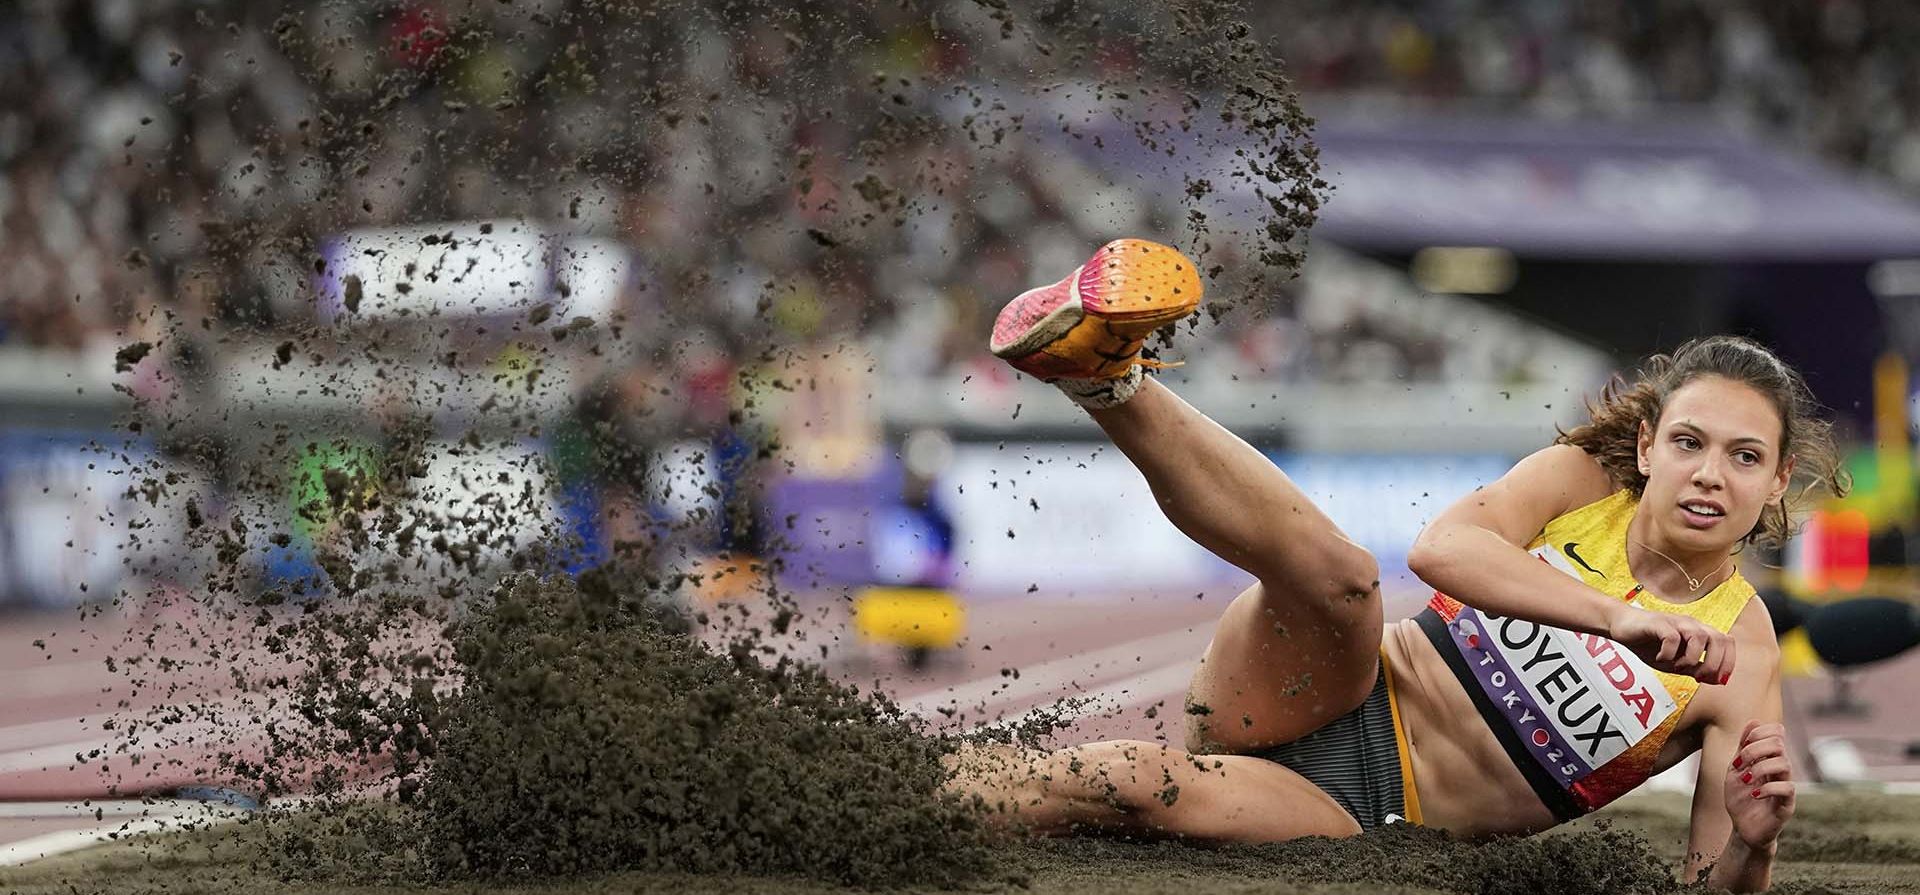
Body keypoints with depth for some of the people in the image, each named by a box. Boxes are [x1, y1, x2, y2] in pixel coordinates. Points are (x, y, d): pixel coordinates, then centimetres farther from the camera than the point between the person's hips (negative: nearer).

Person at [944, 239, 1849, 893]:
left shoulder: (1740, 662, -1)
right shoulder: (1580, 482, 1)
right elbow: (1441, 546, -20)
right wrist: (1618, 617, -34)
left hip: (1369, 812, -1)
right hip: (1345, 694, 1)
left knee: (1139, 784, -31)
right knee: (1338, 573, -35)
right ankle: (1109, 375, -44)